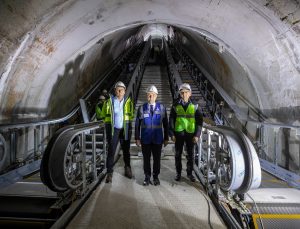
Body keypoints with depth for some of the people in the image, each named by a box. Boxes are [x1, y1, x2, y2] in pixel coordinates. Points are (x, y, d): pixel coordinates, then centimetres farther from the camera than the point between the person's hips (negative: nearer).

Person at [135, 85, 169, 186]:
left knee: (157, 158, 10)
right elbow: (137, 124, 3)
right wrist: (137, 138, 0)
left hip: (158, 139, 0)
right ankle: (147, 177, 27)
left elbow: (165, 124, 4)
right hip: (145, 139, 0)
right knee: (146, 159, 10)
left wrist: (166, 138, 3)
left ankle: (156, 177, 29)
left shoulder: (162, 108, 0)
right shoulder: (141, 108, 0)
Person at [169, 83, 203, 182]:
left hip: (190, 133, 0)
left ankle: (189, 173, 29)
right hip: (178, 133, 0)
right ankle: (178, 173, 26)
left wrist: (197, 134, -6)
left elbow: (199, 121, 1)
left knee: (190, 155, 11)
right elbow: (171, 120, 1)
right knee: (178, 154, 10)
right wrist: (172, 134, -5)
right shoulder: (175, 105, -1)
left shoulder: (194, 106, -1)